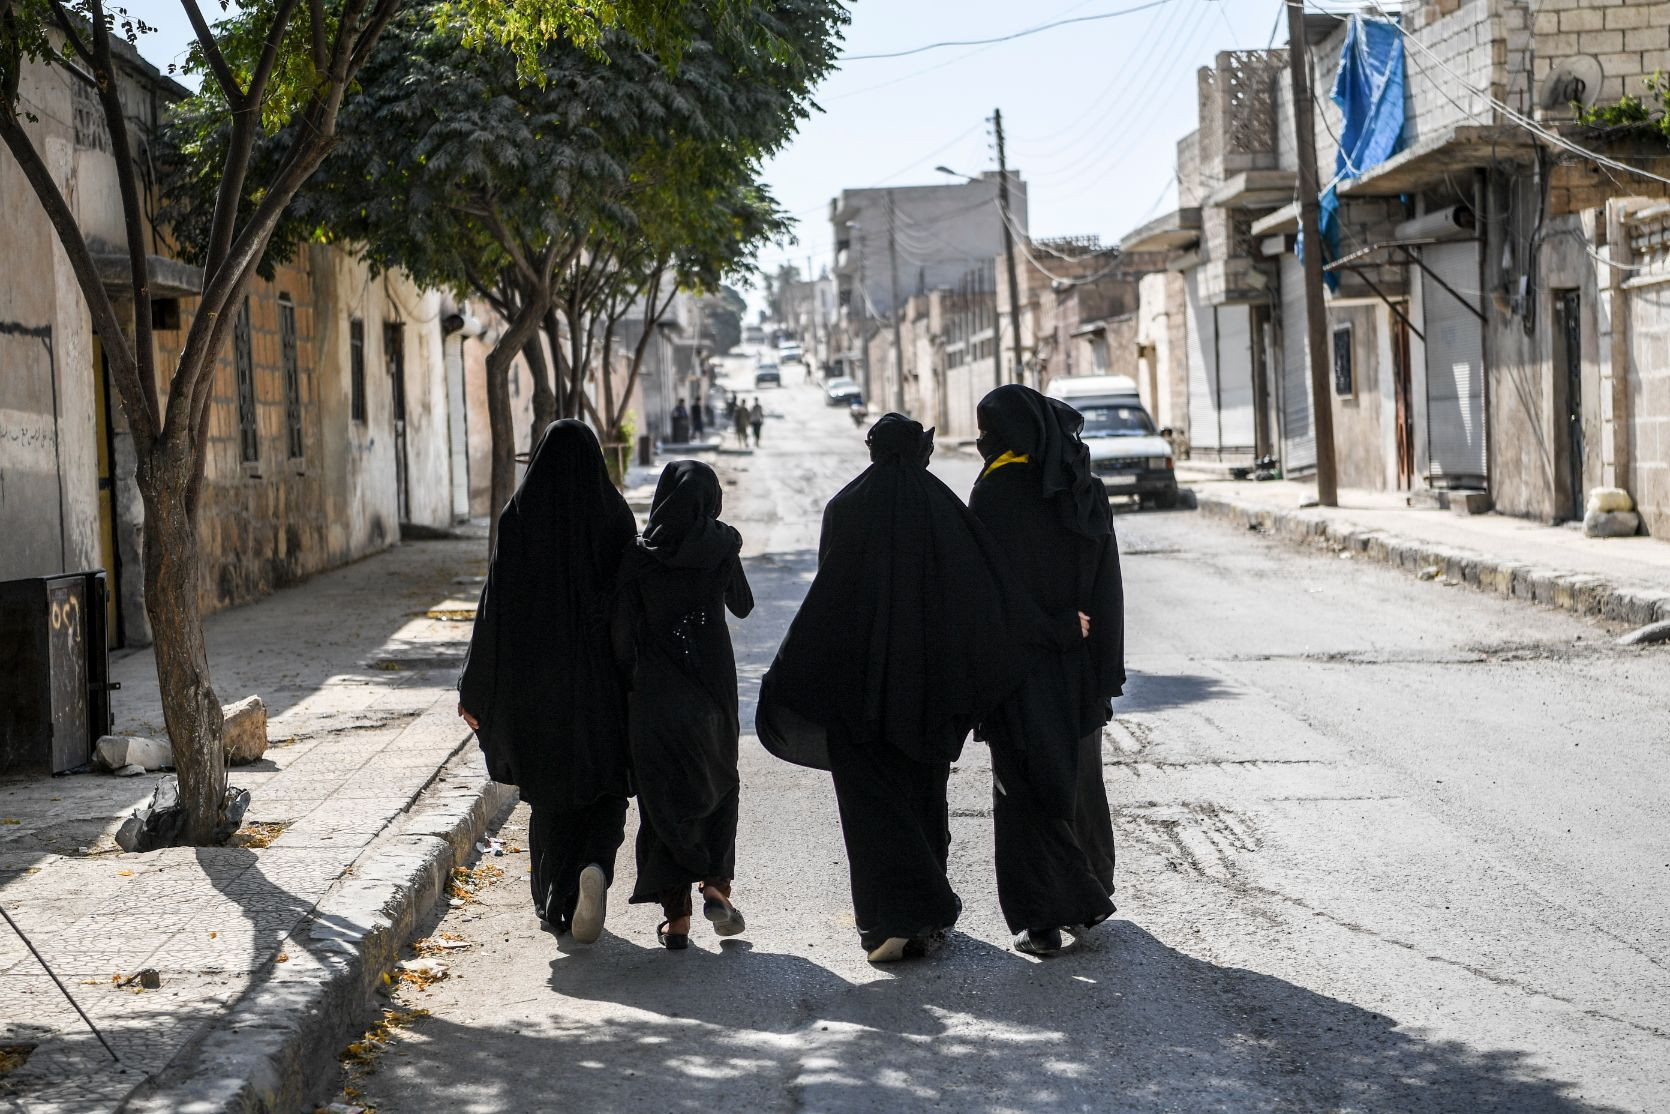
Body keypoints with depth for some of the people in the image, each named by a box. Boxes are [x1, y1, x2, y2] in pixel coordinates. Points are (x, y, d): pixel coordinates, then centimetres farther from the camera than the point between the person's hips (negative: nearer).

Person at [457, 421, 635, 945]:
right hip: (601, 678, 0)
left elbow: (498, 603, -8)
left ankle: (557, 902, 20)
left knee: (550, 790, 15)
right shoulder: (614, 513, -4)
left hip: (536, 679, 0)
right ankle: (594, 868, -14)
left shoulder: (519, 515, -7)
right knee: (603, 785, 13)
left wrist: (476, 687, -1)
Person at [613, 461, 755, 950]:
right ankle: (716, 885, 5)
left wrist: (629, 685, 6)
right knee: (719, 785, 20)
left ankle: (677, 916, 4)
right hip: (711, 689, 1)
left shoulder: (638, 557, -5)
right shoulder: (720, 549, -4)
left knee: (664, 798, 6)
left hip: (654, 693, 0)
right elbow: (743, 606, 11)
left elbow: (622, 632, -6)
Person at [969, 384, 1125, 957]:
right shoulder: (1086, 490, 4)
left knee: (1025, 786, 1)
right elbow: (1109, 586, 5)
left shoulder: (996, 492, -13)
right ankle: (1088, 895, 31)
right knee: (1078, 774, 19)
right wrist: (1106, 668, 8)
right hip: (1078, 662, 6)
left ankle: (1040, 919, -1)